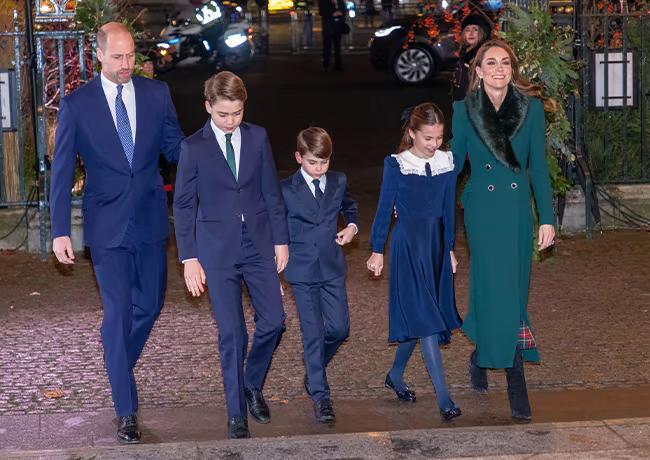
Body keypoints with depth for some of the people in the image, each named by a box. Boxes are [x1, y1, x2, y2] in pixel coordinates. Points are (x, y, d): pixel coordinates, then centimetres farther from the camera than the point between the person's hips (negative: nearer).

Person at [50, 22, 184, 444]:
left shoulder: (156, 94, 1)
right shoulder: (78, 104, -6)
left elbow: (176, 148, 7)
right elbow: (62, 171, -3)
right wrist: (60, 231, -8)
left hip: (150, 219, 3)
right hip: (107, 225, -3)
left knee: (150, 305, 14)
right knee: (118, 314, -4)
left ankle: (119, 367, 43)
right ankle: (127, 411, 2)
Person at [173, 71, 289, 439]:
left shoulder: (258, 137, 3)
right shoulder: (193, 147, -4)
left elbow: (272, 192, 7)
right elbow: (184, 206, -1)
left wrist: (281, 240, 5)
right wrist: (190, 259, -5)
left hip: (259, 243, 3)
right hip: (218, 249, -3)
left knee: (274, 321, 0)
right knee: (232, 334, -1)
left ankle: (252, 385, 27)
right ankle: (237, 414, 10)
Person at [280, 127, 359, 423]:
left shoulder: (339, 182, 5)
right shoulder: (286, 190, -5)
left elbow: (350, 207, 26)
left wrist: (352, 226, 4)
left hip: (332, 268, 3)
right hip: (302, 271, -3)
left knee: (339, 328, 1)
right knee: (313, 333, -3)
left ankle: (313, 370, 29)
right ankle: (320, 395, 3)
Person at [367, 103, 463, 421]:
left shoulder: (447, 162, 6)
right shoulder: (396, 165, -7)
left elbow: (449, 209, 13)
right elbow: (385, 209, -2)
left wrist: (450, 249, 16)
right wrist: (377, 250, -1)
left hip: (436, 243, 5)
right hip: (408, 243, -5)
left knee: (416, 319, 11)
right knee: (424, 318, -9)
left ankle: (396, 376, 32)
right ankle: (443, 398, -11)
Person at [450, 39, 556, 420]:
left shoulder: (531, 107, 2)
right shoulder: (465, 111, 0)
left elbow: (538, 166, 3)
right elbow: (452, 163, 8)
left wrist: (547, 217, -1)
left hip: (518, 208, 2)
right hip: (482, 209, -2)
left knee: (513, 290, 7)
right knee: (501, 291, -6)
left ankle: (481, 356, 30)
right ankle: (517, 386, 0)